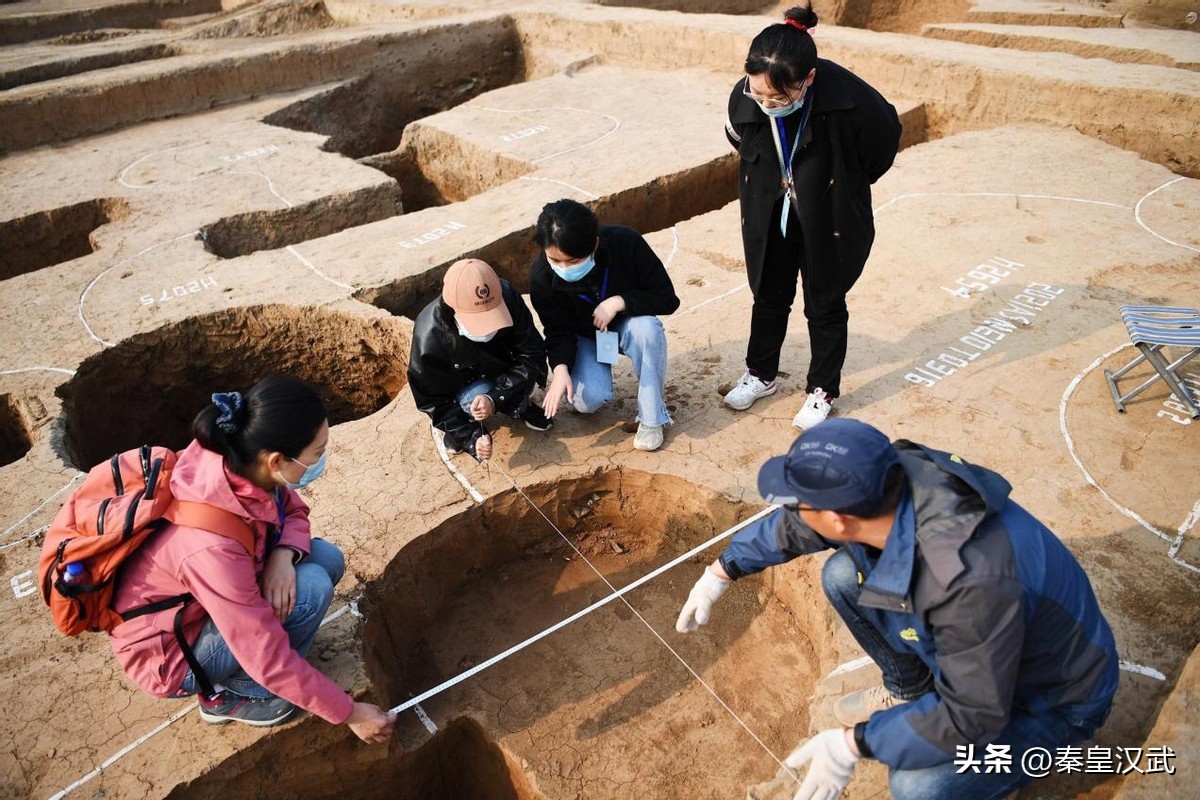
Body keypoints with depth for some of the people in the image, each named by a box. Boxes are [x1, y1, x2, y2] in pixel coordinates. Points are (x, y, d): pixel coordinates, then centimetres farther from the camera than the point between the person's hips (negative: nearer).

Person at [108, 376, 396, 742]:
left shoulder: (235, 458, -20)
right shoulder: (211, 544, -39)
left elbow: (293, 509, 1)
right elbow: (270, 662, -30)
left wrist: (284, 554, -22)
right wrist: (350, 714, -19)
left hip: (200, 598, 7)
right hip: (168, 655, -7)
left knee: (327, 559, -5)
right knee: (311, 588, -24)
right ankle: (230, 694, 0)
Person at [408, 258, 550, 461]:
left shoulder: (507, 297, -30)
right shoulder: (429, 339, -34)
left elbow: (533, 355, -23)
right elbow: (432, 400, -19)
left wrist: (495, 398, -35)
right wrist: (471, 437, -29)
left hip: (505, 374, 3)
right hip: (462, 384, -3)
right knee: (474, 399, -33)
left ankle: (521, 405, 5)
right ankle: (462, 427, 0)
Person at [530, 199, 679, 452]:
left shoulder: (627, 243, -31)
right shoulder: (541, 275, -26)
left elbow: (667, 299, -23)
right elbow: (559, 331, -16)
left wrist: (619, 302, -36)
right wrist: (560, 368, -35)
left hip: (628, 326, 0)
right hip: (584, 336, 1)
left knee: (646, 327, -37)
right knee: (587, 400, -25)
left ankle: (651, 417, -18)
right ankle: (600, 372, 14)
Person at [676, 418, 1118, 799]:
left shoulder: (969, 579, -43)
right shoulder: (883, 482, -22)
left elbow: (972, 716, -29)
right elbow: (792, 527, -2)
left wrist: (853, 742, -26)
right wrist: (721, 572, 5)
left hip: (1055, 694, -6)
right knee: (843, 575, -8)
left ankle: (1023, 748, 7)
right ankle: (908, 688, 16)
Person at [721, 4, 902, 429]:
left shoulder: (850, 101, -31)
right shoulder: (744, 98, -21)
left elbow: (885, 139, -8)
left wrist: (846, 187, 4)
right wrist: (769, 183, 10)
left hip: (829, 219, -3)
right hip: (770, 217, 3)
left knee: (825, 305, 12)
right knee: (769, 297, 17)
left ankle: (823, 390, 31)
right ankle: (761, 373, 39)